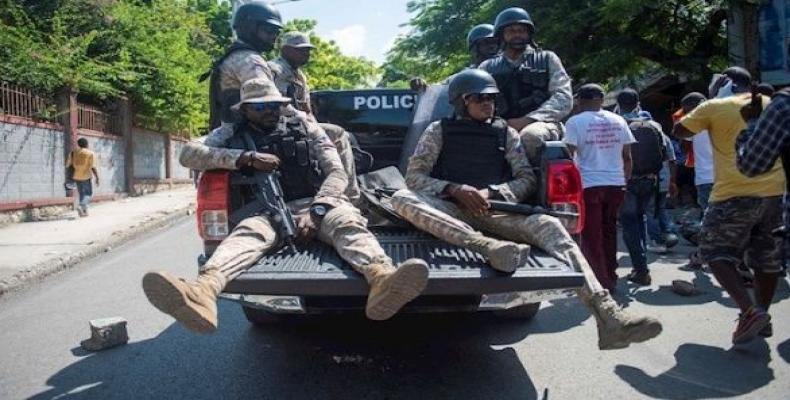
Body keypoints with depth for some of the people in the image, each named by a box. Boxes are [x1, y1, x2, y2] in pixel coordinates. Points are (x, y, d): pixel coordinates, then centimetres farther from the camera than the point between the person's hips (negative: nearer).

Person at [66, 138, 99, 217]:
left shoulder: (73, 153, 4)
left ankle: (84, 211, 16)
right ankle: (81, 206, -18)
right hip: (86, 177, -4)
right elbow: (93, 167, -14)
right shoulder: (91, 154, -9)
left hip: (76, 177, 4)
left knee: (82, 194, 16)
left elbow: (67, 165, 5)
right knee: (89, 194, 6)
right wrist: (97, 178, -9)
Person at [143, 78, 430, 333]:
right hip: (267, 212, 0)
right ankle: (202, 293, -66)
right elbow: (188, 155, 2)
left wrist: (316, 211, -15)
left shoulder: (306, 130, 16)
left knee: (347, 222, -34)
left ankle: (381, 280, -67)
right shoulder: (231, 135, 18)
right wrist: (246, 157, -10)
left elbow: (337, 173, 5)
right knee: (249, 231, -34)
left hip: (316, 204, 0)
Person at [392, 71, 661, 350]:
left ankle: (609, 319, -38)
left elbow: (527, 180, 10)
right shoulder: (439, 131, 11)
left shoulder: (506, 133, 16)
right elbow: (414, 177, 3)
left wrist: (490, 192, -10)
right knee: (402, 198, -32)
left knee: (549, 226, -27)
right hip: (451, 212, -1)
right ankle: (487, 246, -50)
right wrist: (454, 189, -15)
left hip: (496, 211, 2)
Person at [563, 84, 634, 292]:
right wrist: (625, 180, 20)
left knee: (592, 238, 2)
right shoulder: (618, 121, 10)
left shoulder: (575, 122, -5)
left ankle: (601, 283, 2)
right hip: (616, 184, 5)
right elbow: (627, 156, 11)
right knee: (609, 234, 17)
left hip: (589, 185, -5)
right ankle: (610, 279, 26)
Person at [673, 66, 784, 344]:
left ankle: (750, 311, -11)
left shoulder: (714, 107, -3)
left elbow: (679, 131, 7)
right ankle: (761, 315, 23)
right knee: (766, 257, 16)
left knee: (716, 253, 5)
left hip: (735, 194, -5)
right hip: (773, 191, 5)